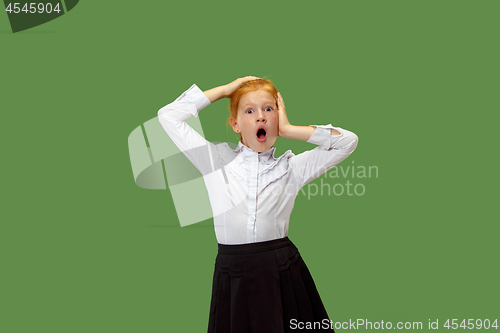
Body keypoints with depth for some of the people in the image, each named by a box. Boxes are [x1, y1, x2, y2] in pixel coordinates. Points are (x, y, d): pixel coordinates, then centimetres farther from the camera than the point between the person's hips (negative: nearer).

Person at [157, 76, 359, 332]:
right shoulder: (217, 161, 6)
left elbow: (348, 141, 3)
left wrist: (288, 129, 2)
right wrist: (225, 89, 7)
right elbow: (168, 116, 5)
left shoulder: (290, 167, 6)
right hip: (232, 272, 0)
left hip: (283, 273, 0)